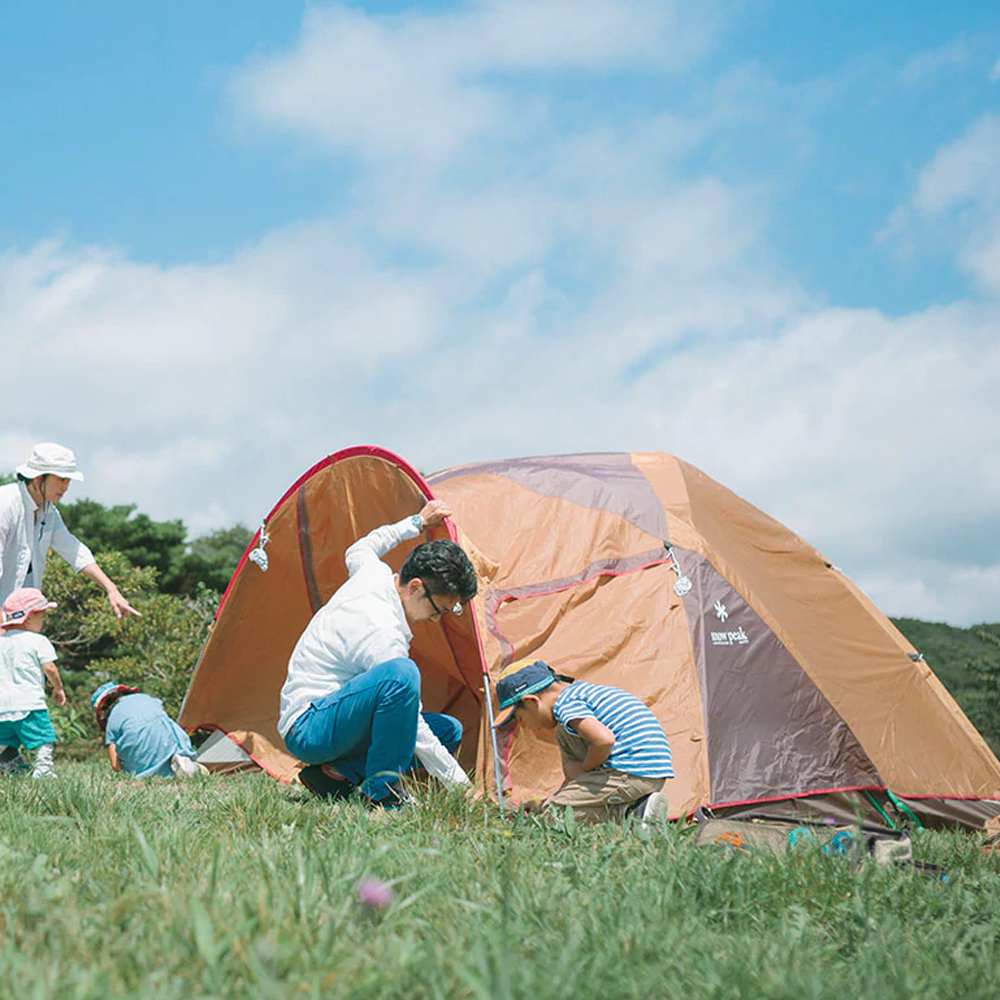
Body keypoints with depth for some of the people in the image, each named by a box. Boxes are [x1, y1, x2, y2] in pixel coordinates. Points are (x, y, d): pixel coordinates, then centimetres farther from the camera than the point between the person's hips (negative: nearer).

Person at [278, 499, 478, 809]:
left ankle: (337, 773, 2)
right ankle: (382, 792, -19)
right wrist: (462, 786, -18)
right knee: (402, 673, -36)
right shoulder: (382, 633, -27)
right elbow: (414, 730, -23)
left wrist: (418, 522, 30)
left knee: (449, 730, 6)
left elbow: (358, 551, 28)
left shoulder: (374, 573, -2)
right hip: (307, 730, -11)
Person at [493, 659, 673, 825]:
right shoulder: (585, 690, 22)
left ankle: (629, 812, -12)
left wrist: (584, 770, -6)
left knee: (551, 813, -3)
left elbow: (604, 740, -25)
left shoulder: (565, 703, -9)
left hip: (631, 776, -10)